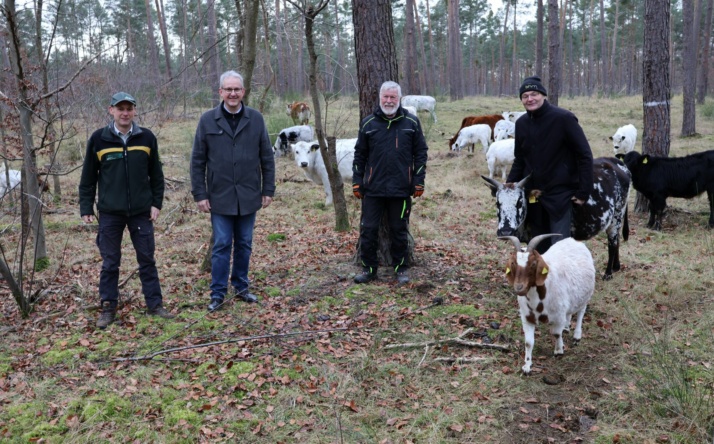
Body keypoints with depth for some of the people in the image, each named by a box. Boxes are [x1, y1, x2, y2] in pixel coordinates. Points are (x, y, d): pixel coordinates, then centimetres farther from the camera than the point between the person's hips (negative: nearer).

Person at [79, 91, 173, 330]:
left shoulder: (147, 138, 1)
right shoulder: (98, 139, -2)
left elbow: (156, 174, 6)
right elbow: (88, 177, 2)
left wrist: (157, 203, 1)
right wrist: (86, 208, 0)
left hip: (141, 212, 1)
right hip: (109, 213, -1)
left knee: (147, 259, 7)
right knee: (110, 262, 7)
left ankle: (154, 304, 17)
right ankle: (108, 307, 18)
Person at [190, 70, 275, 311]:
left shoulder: (256, 119, 1)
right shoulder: (208, 120, -2)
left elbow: (267, 157, 5)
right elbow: (197, 161, 0)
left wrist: (268, 189, 2)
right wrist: (200, 194, -4)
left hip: (248, 196, 2)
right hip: (220, 197, -1)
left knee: (244, 245, 12)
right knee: (221, 246, 2)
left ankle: (241, 287, 27)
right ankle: (217, 294, 13)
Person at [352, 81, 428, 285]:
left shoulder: (411, 122, 3)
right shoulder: (368, 123, 5)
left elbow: (420, 153, 4)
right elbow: (360, 154, 8)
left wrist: (419, 181, -2)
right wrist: (357, 182, 3)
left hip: (401, 189, -1)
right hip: (373, 189, 1)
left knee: (399, 230, 8)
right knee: (368, 229, 3)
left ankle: (401, 269, 21)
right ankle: (369, 268, 17)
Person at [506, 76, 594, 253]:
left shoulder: (563, 118, -11)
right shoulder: (521, 123, 6)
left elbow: (584, 155, -10)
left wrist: (584, 191, -13)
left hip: (560, 194, -5)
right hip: (532, 195, 6)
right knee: (538, 247, 13)